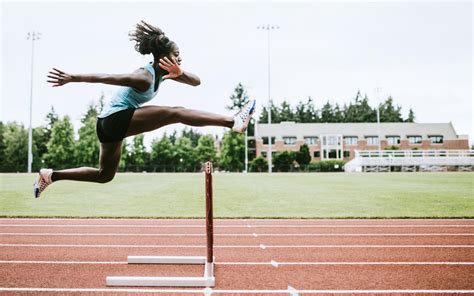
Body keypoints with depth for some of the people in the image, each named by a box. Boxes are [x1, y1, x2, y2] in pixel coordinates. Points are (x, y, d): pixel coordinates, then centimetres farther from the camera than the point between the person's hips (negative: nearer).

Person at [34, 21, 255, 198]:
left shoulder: (163, 73, 6)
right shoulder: (144, 76, -19)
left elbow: (196, 82, 3)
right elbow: (106, 77, -24)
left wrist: (180, 73, -16)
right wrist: (72, 78, -28)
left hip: (109, 125, 10)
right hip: (117, 118, -10)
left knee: (105, 175, 22)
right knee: (176, 113, -20)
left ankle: (50, 175, 26)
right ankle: (233, 121, -25)